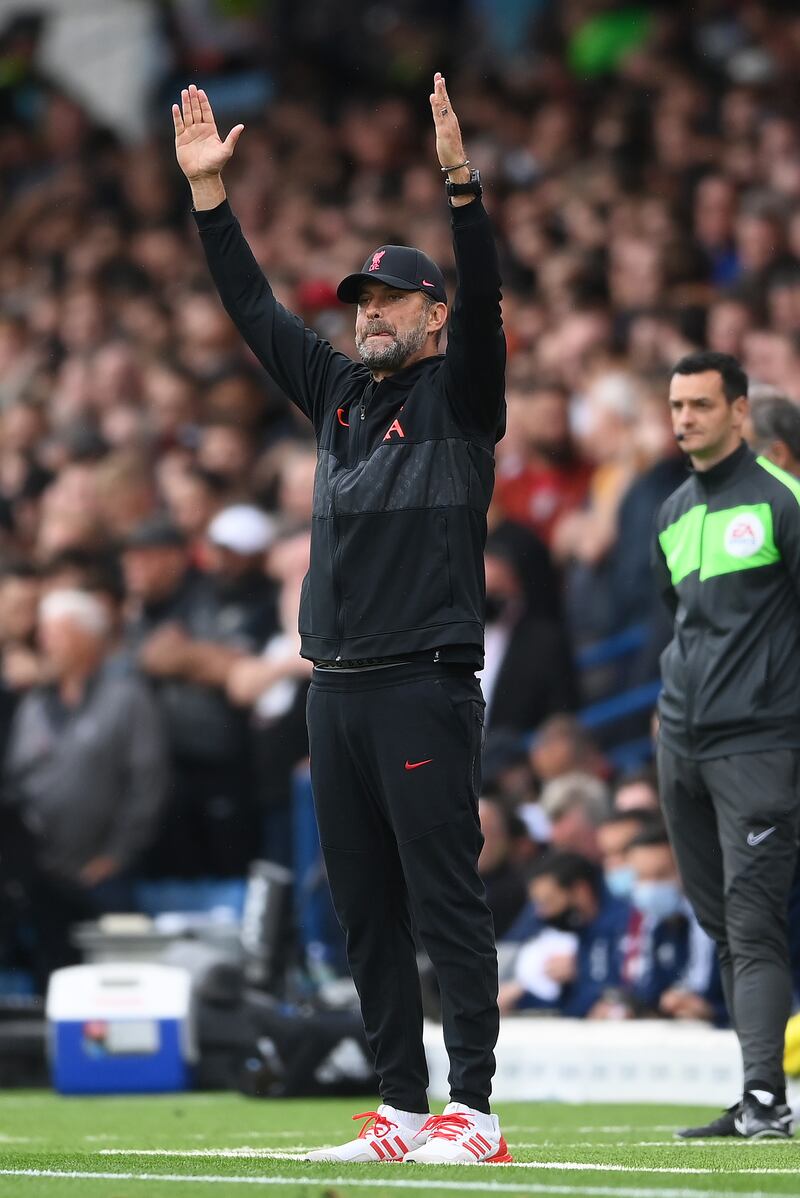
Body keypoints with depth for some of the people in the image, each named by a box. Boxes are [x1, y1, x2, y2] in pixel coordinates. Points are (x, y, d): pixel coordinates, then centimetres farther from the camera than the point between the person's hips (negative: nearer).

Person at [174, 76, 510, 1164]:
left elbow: (485, 295, -15)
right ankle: (401, 1112, 12)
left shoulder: (460, 393, 0)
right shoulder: (338, 391, 18)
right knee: (366, 911, 8)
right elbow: (253, 305, 18)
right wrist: (208, 188, 12)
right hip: (337, 688, 7)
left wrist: (459, 177, -27)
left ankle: (472, 1113, -9)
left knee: (447, 902, -8)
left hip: (426, 685, -7)